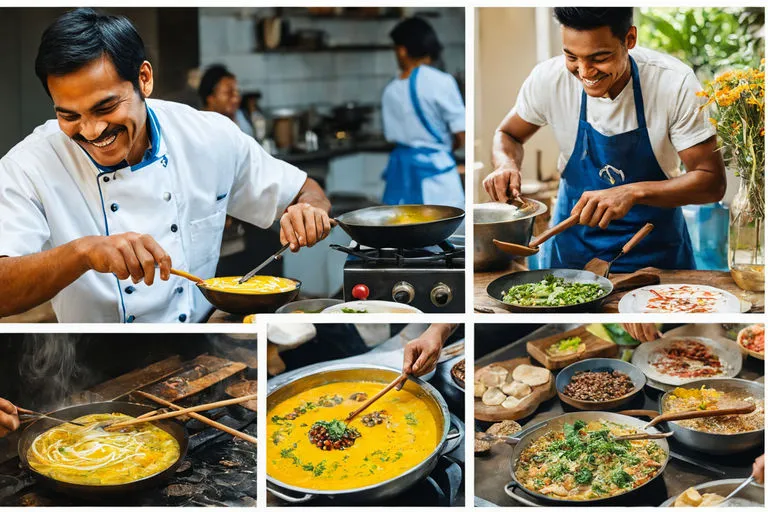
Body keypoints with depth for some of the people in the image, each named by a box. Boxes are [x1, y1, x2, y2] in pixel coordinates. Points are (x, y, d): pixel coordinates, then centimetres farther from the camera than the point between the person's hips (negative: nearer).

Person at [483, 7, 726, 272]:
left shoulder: (675, 83, -19)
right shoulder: (548, 79, -14)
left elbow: (712, 182, -17)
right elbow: (508, 134, 6)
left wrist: (634, 192, -33)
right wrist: (507, 165, -18)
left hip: (655, 249, 0)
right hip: (572, 246, 0)